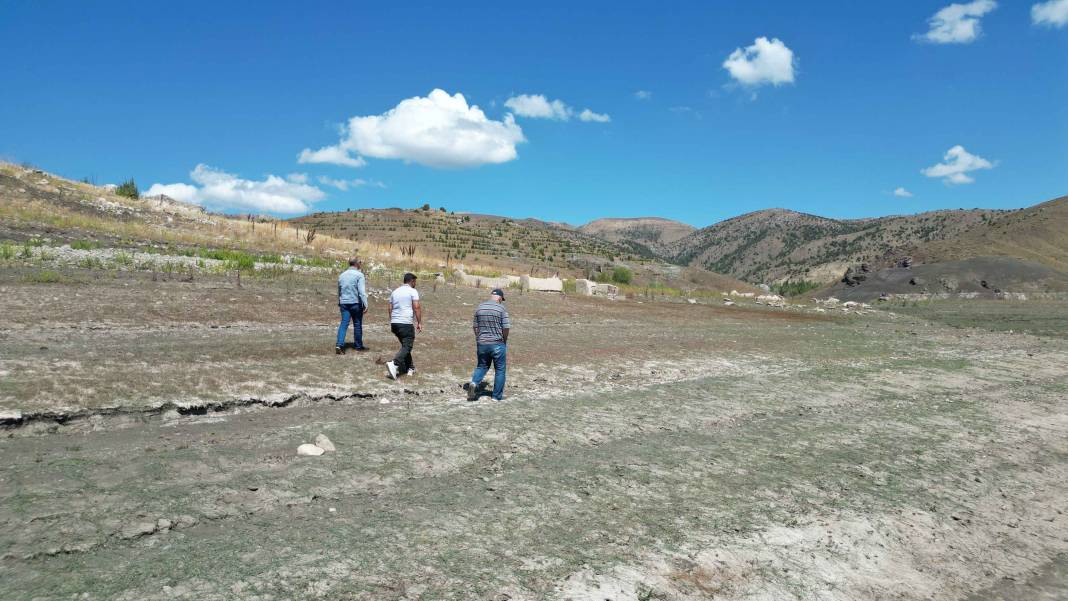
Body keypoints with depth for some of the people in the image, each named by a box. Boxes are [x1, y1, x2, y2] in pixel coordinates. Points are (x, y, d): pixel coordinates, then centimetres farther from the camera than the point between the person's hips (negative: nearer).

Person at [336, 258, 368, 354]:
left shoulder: (342, 275, 12)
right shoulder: (359, 275, -9)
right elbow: (362, 291, -18)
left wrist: (339, 302, 33)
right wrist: (365, 304, -19)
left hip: (344, 303, 5)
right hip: (355, 303, -5)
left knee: (344, 324, 0)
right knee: (357, 325, 8)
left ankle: (339, 345, -16)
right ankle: (358, 346, 19)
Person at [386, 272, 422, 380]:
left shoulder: (395, 292, 17)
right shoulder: (413, 291, -2)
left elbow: (390, 308, 17)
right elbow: (416, 307, -11)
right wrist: (419, 323, -7)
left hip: (394, 323, 7)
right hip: (406, 323, -7)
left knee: (405, 345, 19)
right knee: (407, 347, -7)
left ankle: (410, 368, 22)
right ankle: (394, 364, -27)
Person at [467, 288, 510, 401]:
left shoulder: (479, 308, 5)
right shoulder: (501, 308, -9)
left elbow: (475, 326, 9)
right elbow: (506, 327, -11)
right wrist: (504, 341, 6)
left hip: (482, 344, 4)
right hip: (497, 344, -4)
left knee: (482, 366, 20)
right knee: (500, 369, 10)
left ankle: (474, 383, -6)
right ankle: (497, 395, 14)